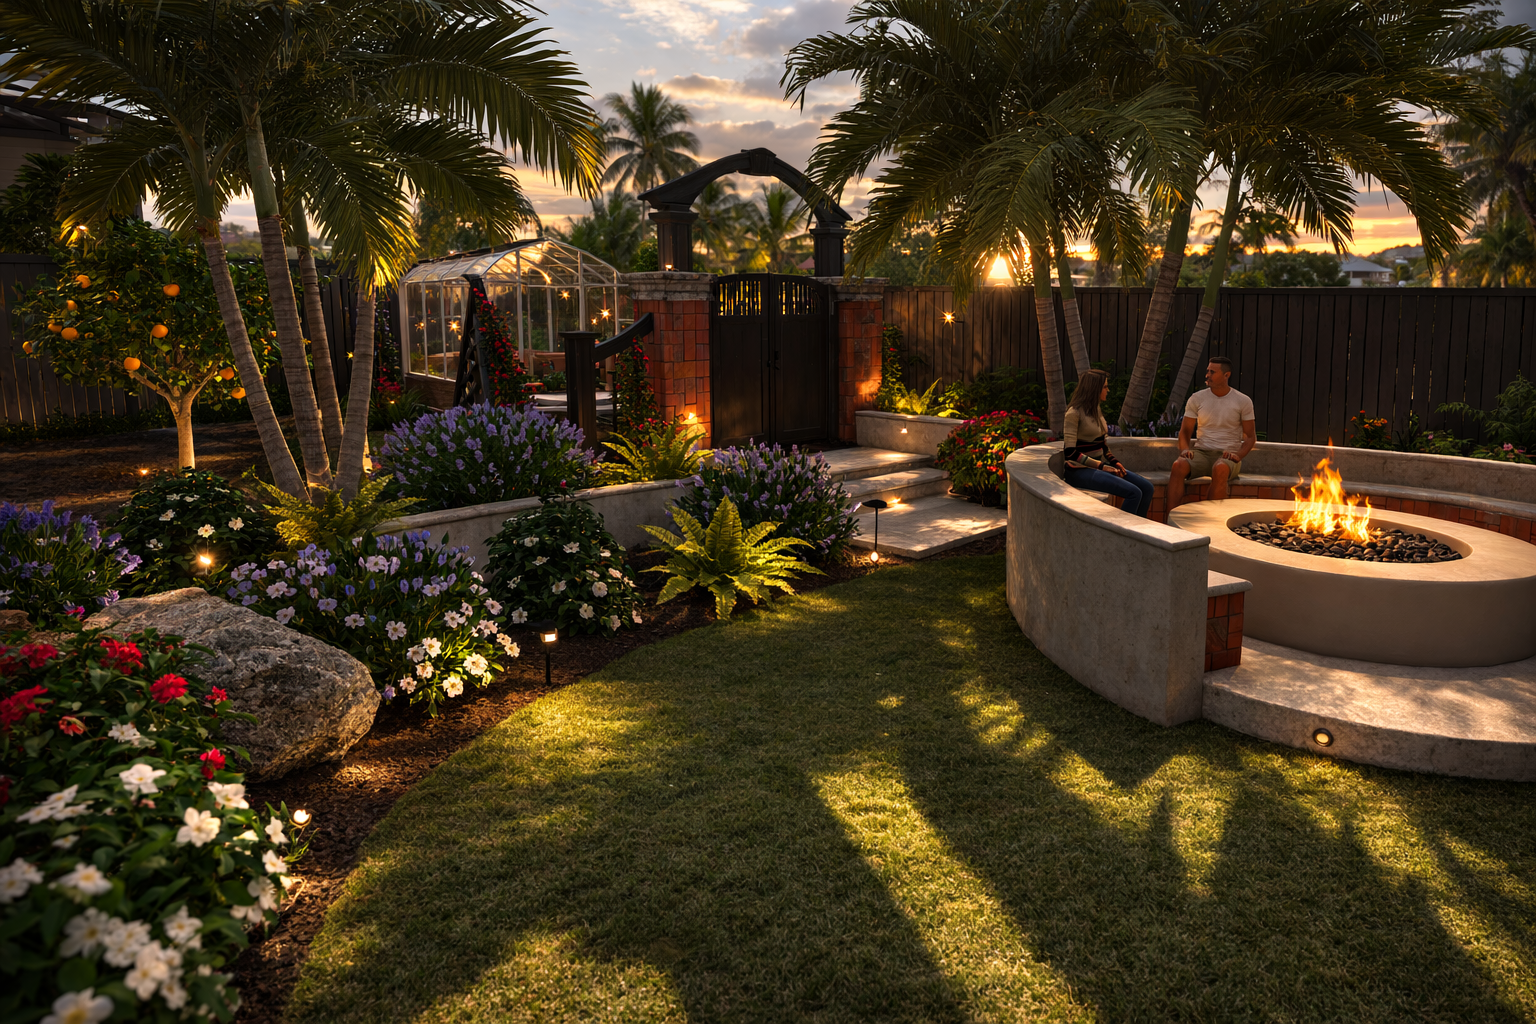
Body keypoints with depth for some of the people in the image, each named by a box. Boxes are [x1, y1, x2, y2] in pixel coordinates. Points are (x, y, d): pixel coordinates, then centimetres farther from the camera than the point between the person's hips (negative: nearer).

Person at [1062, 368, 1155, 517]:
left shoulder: (1096, 411, 14)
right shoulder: (1074, 413, -13)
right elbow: (1070, 451, -18)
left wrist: (1114, 462, 3)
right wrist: (1101, 466, -17)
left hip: (1100, 465, 9)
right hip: (1081, 470, -9)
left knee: (1147, 488, -3)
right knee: (1134, 493, -21)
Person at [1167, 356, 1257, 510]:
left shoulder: (1243, 401, 4)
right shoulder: (1197, 398, 8)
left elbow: (1250, 437, 7)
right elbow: (1184, 431, 12)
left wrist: (1238, 455, -12)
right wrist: (1185, 449, -10)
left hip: (1227, 456, -2)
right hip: (1201, 453, 2)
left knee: (1220, 469, -40)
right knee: (1178, 465, -33)